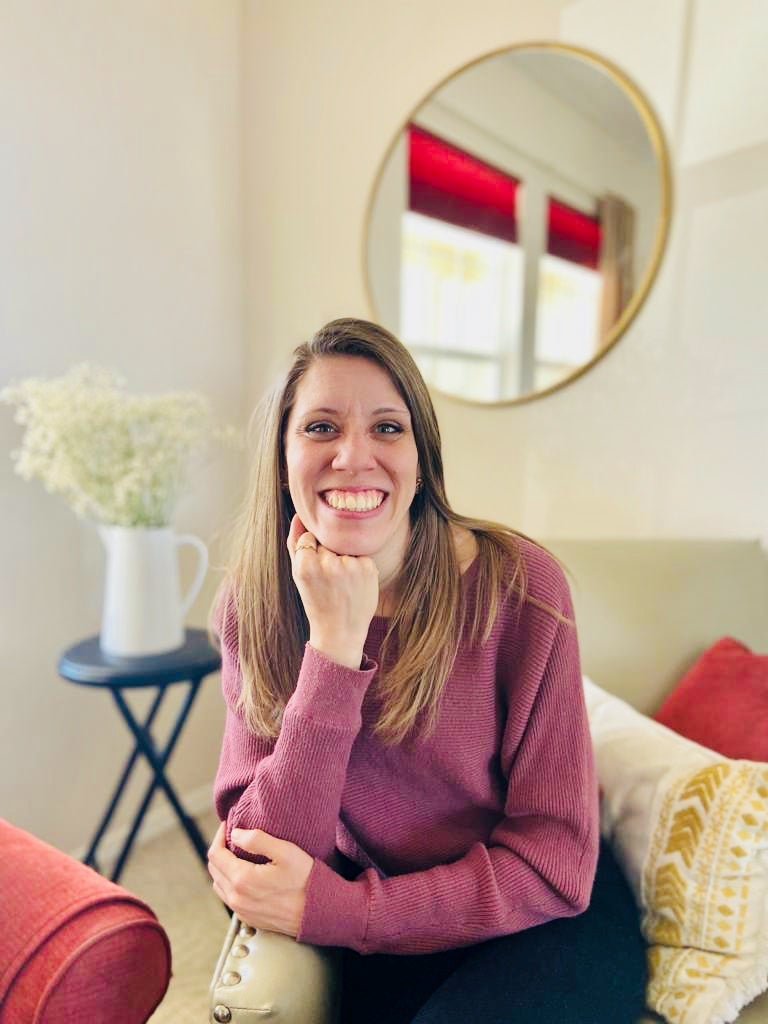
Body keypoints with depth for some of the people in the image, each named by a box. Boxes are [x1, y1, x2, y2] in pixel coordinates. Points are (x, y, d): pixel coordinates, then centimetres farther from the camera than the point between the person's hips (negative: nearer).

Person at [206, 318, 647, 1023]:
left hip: (546, 921, -1)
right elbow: (263, 860, -18)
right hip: (379, 935, 2)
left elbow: (555, 864, -17)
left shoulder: (521, 585, -21)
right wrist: (334, 646, -30)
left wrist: (327, 908, -22)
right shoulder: (251, 609, -12)